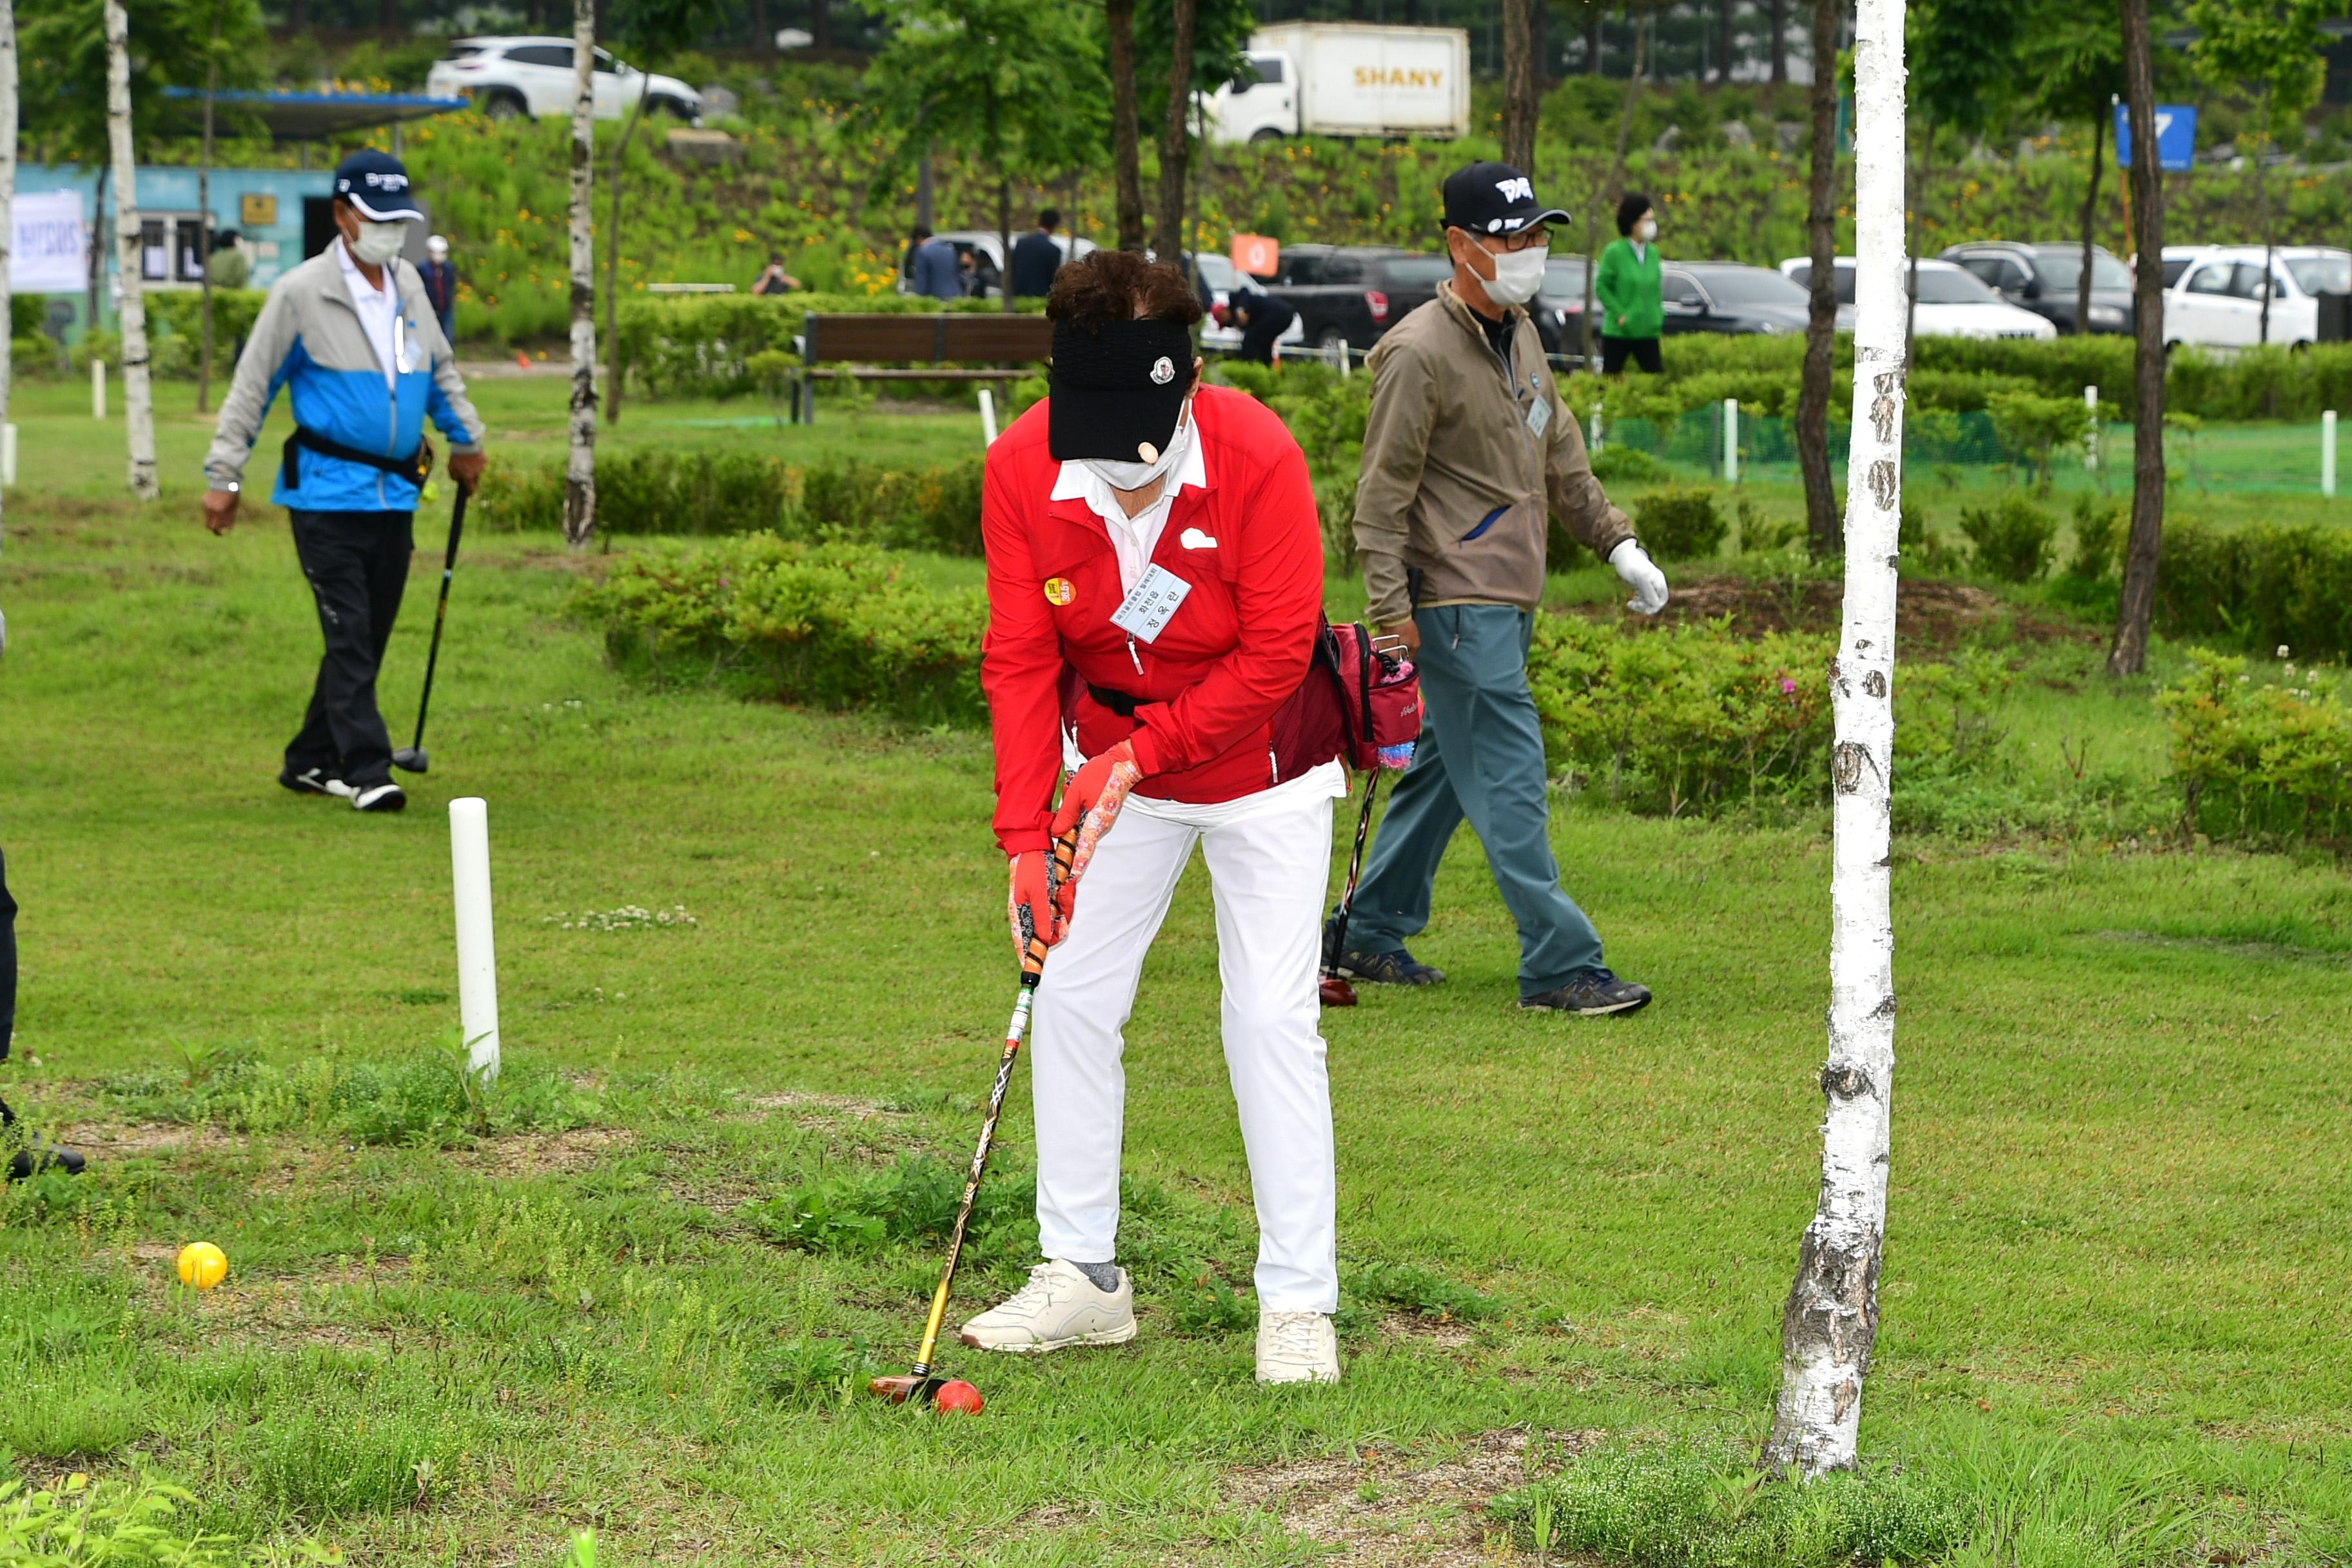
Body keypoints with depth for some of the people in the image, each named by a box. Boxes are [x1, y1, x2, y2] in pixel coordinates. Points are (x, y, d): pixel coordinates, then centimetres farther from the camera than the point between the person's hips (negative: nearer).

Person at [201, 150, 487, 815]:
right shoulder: (301, 293, -6)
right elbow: (252, 386, -4)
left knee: (368, 638, 8)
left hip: (395, 492, 7)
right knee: (349, 636, -12)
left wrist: (466, 438, 35)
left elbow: (440, 370, 29)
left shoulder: (408, 285, 13)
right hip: (327, 492, -6)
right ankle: (365, 772, -14)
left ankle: (311, 762, 19)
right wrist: (223, 477, -6)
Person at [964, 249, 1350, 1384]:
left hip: (1259, 762, -3)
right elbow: (1021, 660, -13)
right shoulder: (1021, 470, -18)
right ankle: (1083, 1275, 15)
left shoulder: (1255, 457, -27)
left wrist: (1144, 752, -23)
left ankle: (1298, 1300, -2)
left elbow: (1275, 652, -21)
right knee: (1071, 998, 2)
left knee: (1271, 1016, -8)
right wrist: (1025, 833, -19)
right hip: (1115, 757, 4)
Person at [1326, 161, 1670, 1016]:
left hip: (1508, 604, 9)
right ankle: (1560, 967, -11)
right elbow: (1383, 490, -14)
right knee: (1509, 781, -10)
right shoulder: (1420, 353, -14)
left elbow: (1561, 454, 25)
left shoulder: (1521, 337, 15)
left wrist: (1618, 543, 19)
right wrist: (1391, 609, -19)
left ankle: (1371, 937, 24)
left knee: (1443, 769, 14)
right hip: (1457, 604, -9)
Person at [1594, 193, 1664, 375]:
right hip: (1618, 332, -4)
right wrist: (1620, 314, -13)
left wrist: (1659, 315, 5)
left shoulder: (1652, 252, 8)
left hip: (1648, 331, 4)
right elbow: (1601, 286, -7)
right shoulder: (1615, 252, -8)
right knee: (1611, 379, 2)